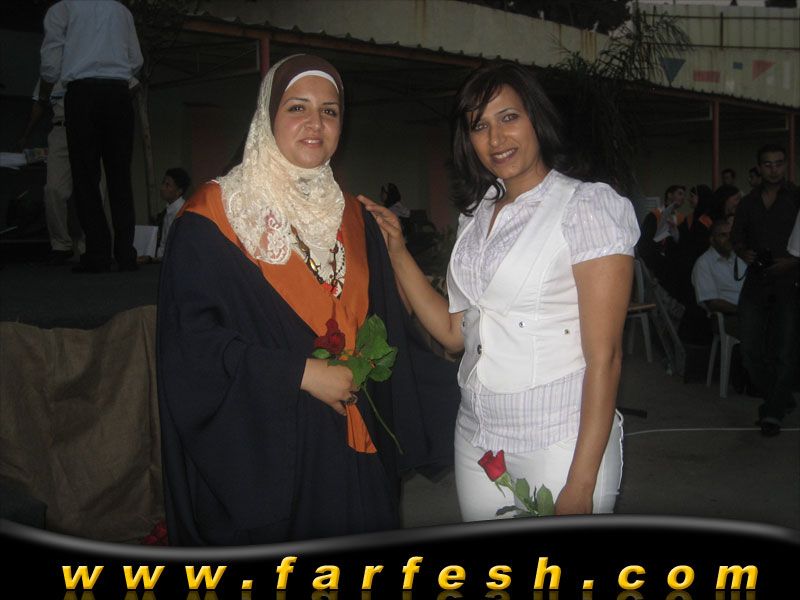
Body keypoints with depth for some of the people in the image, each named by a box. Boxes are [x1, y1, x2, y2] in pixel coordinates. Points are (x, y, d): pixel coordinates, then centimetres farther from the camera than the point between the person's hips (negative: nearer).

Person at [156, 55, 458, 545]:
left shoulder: (354, 219, 12)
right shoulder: (213, 217, -5)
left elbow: (388, 330, 15)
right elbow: (191, 334, -11)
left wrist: (461, 390, 8)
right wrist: (301, 372, -16)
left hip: (354, 450, 5)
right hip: (260, 452, -4)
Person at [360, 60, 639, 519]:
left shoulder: (587, 206, -10)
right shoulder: (476, 216, 11)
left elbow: (604, 357, -14)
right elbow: (454, 333, 6)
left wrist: (581, 484, -18)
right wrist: (396, 250, 2)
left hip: (559, 444, -6)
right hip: (476, 439, 6)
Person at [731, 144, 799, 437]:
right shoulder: (748, 203, 13)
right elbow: (737, 238, 20)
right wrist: (744, 253, -1)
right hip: (756, 282, 4)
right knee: (750, 349, 2)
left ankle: (773, 412, 6)